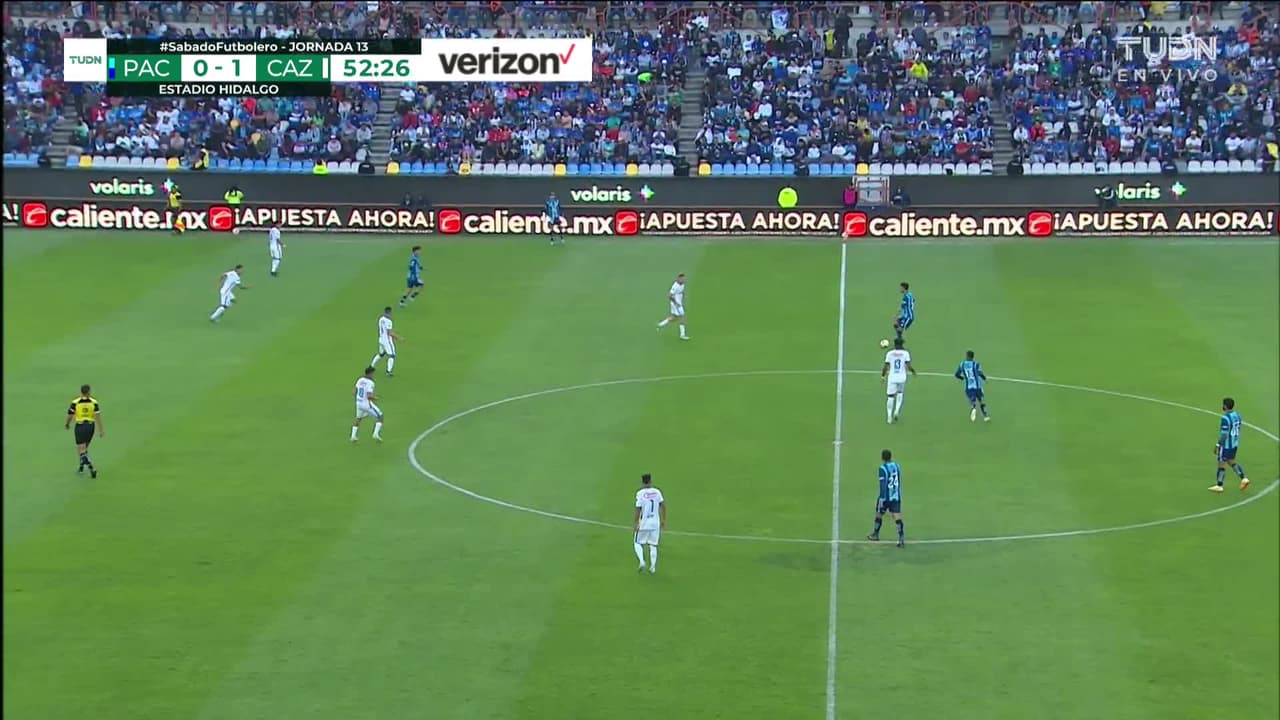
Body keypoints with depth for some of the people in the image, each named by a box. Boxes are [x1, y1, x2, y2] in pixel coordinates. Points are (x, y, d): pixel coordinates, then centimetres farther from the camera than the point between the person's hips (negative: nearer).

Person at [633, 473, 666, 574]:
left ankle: (641, 561, -6)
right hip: (655, 523, 3)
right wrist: (663, 520, 12)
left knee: (638, 543, 13)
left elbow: (638, 509, -15)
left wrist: (636, 522, -8)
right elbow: (663, 506, 3)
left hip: (643, 523, -3)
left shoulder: (640, 493, -13)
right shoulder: (657, 492, 0)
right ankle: (653, 567, 8)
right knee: (653, 545, 12)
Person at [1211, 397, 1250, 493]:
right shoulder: (1237, 415, 3)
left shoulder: (1225, 418, -23)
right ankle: (1244, 478, 10)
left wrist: (1217, 445, -15)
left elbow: (1224, 434, -22)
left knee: (1221, 463, 3)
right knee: (1231, 461, 22)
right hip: (1235, 444, 8)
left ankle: (1219, 486, 10)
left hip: (1226, 445, -8)